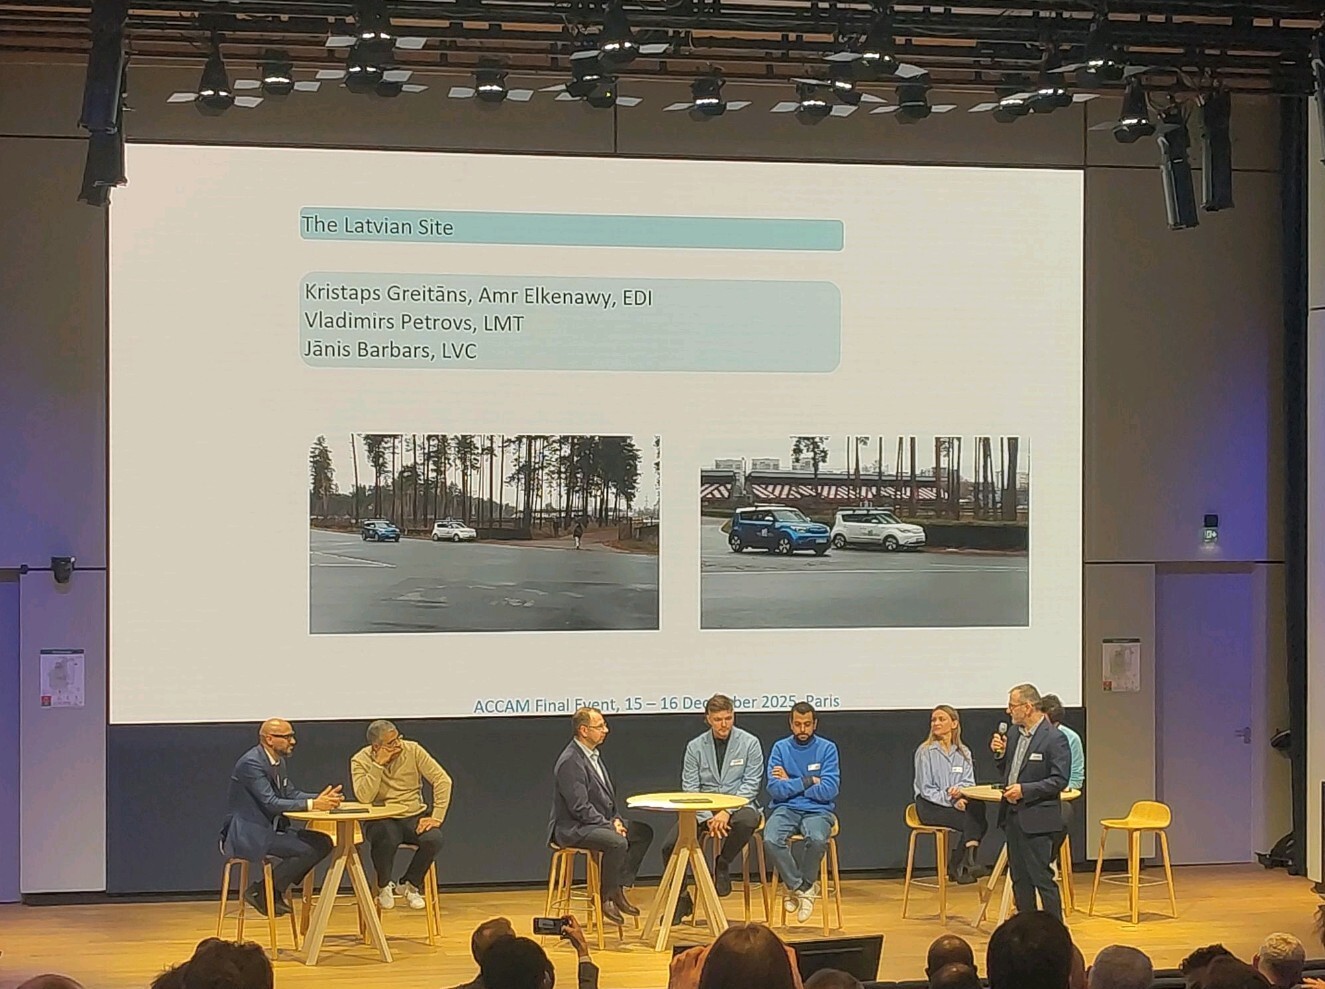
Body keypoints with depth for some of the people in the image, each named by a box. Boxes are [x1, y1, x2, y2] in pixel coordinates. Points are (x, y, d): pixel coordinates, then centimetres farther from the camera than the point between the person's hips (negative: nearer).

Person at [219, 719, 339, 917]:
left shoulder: (278, 761, 11)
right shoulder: (251, 763, -19)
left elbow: (290, 793, 12)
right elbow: (270, 803, -25)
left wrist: (321, 798, -6)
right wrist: (312, 805, -26)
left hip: (270, 829, 10)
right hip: (247, 836, -10)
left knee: (323, 843, -3)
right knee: (307, 850, -23)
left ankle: (275, 891, 3)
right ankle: (259, 891, -9)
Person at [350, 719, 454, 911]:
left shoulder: (412, 750, -5)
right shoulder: (360, 761, -8)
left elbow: (442, 780, -6)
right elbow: (364, 798, -23)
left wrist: (437, 817, -15)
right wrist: (378, 764, -25)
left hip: (414, 815, 2)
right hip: (381, 820, -2)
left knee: (434, 839, -28)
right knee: (386, 839, -37)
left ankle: (408, 885, 2)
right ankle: (384, 887, -3)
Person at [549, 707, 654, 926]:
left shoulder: (593, 755, 12)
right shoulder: (570, 762, -19)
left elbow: (607, 796, 20)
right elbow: (579, 807, -23)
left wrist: (616, 819, 2)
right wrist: (609, 825, -19)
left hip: (598, 823, 10)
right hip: (572, 829, -10)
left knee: (643, 832, 3)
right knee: (617, 842, -31)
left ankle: (619, 888, 5)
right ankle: (605, 897, -12)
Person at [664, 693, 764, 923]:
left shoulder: (750, 744, -1)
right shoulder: (695, 747, 5)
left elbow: (751, 784, -5)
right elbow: (690, 787, 0)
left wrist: (727, 812, -19)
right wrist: (708, 818, -15)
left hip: (738, 804, -2)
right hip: (703, 808, 2)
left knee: (747, 821, -39)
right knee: (670, 846, -20)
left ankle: (722, 864, -10)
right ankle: (680, 898, 2)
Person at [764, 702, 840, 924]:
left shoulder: (827, 749, 3)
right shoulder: (780, 748, 6)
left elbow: (829, 791, -9)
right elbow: (775, 789, -5)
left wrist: (791, 784, -5)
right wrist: (808, 782, -8)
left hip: (817, 810, -1)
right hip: (785, 808, 1)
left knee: (817, 839, -36)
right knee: (771, 840, -32)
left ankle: (802, 886, -7)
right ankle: (799, 886, -8)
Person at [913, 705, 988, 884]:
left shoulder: (963, 753, 13)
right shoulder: (925, 752, 0)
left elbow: (969, 782, 5)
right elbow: (927, 789, -5)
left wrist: (960, 790, -19)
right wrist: (951, 801, -19)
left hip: (958, 801, 4)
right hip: (930, 806, -4)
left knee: (977, 808, -30)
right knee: (971, 820, -30)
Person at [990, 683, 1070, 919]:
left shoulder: (1054, 738, -12)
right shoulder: (1017, 734, 13)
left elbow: (1060, 780, -16)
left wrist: (1025, 790, -20)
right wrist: (1001, 754, 2)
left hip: (1036, 819, -8)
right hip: (1013, 815, 8)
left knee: (1041, 877, -6)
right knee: (1019, 878, 12)